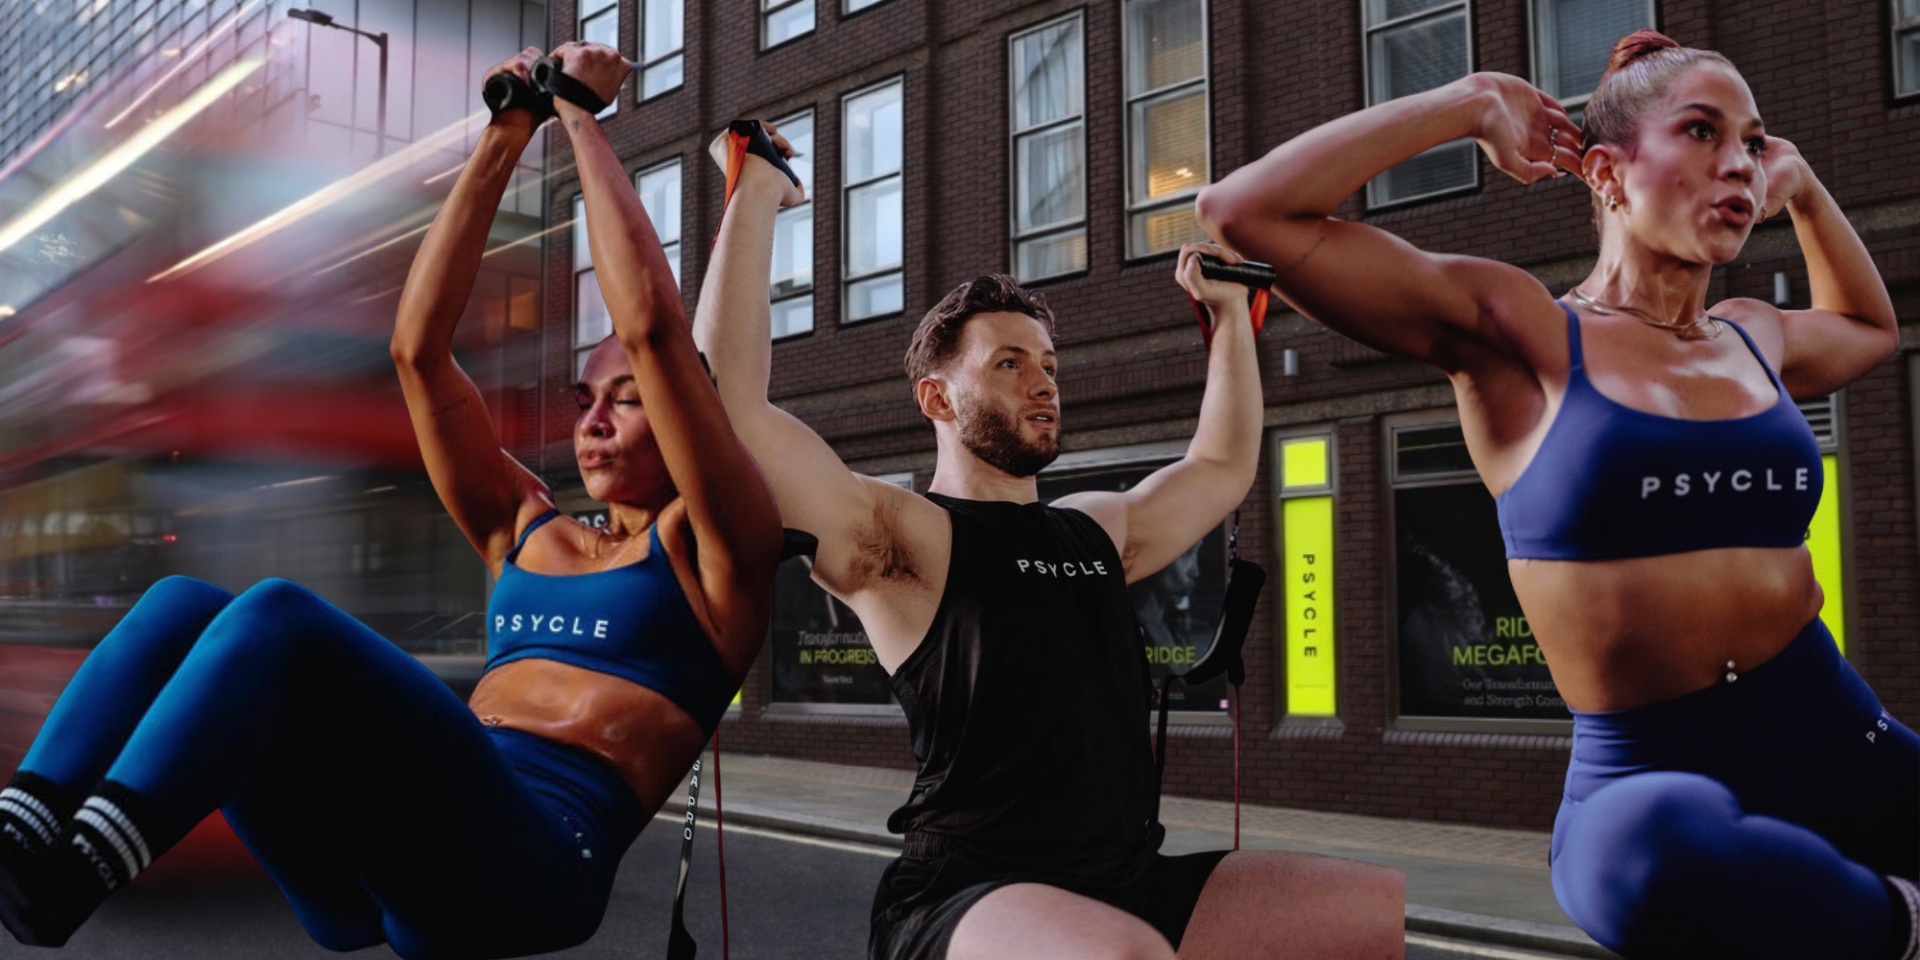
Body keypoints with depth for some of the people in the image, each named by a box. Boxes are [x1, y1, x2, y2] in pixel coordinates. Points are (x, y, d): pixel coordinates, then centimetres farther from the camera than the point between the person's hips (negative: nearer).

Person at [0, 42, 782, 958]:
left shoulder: (709, 549, 9)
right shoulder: (527, 533, 26)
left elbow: (650, 324, -4)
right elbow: (418, 345, 20)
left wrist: (582, 120, 6)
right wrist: (499, 144, 19)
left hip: (532, 862, -6)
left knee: (277, 613, -25)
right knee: (185, 601, -11)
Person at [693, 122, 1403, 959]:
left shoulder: (1099, 529, 18)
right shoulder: (899, 539, -3)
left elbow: (1223, 466, 35)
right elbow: (730, 403, -15)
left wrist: (1230, 310, 33)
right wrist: (756, 196, -12)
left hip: (1131, 884, 7)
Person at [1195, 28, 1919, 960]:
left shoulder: (1755, 337, 14)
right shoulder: (1518, 334, -3)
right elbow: (1244, 211, -14)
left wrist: (1801, 185, 27)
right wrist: (1471, 104, -4)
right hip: (1657, 775, -5)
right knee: (1656, 851, -40)